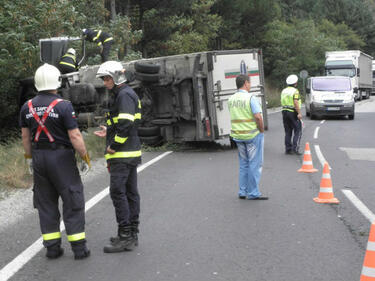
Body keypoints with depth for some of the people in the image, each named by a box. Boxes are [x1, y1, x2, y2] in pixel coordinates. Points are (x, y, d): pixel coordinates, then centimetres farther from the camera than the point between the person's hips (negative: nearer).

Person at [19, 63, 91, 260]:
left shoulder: (27, 107, 3)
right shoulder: (63, 106, -14)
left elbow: (25, 137, 9)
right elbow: (75, 136, -16)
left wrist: (30, 158, 20)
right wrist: (85, 157, -5)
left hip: (39, 158, 5)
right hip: (61, 157, -5)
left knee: (46, 203, 12)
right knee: (73, 201, 2)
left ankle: (52, 247, 13)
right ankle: (79, 248, 3)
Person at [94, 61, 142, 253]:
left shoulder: (124, 95, -13)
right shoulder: (124, 94, 19)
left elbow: (126, 124, -24)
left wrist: (113, 147, -18)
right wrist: (109, 133, 18)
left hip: (122, 153, -11)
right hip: (131, 152, 11)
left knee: (117, 192, -11)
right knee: (130, 192, 11)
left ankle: (125, 236, -9)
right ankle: (132, 234, 17)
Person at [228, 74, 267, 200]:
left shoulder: (231, 99, 7)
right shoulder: (250, 98, -13)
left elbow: (234, 117, 9)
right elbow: (258, 117, -21)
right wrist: (262, 130, -8)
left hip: (237, 135, 6)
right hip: (252, 135, -6)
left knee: (243, 164, 16)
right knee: (255, 164, 1)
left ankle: (243, 192, 19)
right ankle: (253, 193, 3)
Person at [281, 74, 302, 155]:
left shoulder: (284, 91, 11)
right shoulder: (295, 91, -11)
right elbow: (296, 103, -20)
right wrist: (299, 113, -20)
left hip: (284, 112, 7)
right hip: (293, 112, -7)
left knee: (288, 132, 11)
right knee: (298, 131, 1)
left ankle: (288, 149, 10)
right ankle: (295, 148, -8)